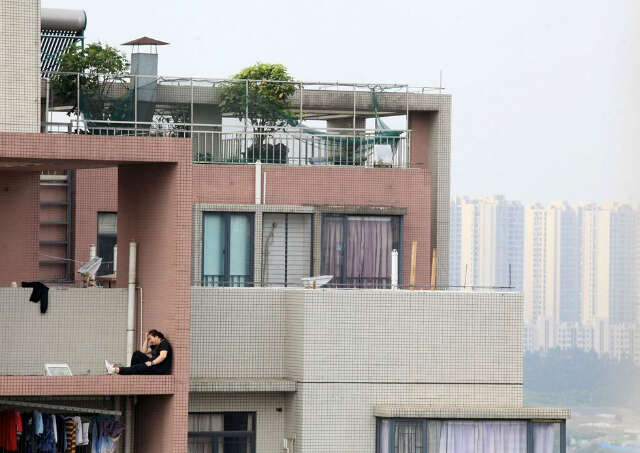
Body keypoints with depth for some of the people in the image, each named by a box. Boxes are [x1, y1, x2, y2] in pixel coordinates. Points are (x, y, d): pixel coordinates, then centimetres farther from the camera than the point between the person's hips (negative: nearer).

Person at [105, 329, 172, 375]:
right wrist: (146, 338, 19)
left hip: (161, 369, -10)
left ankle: (116, 370, -33)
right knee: (137, 354, 4)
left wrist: (152, 363, -33)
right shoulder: (155, 345, 21)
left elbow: (163, 356, -25)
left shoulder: (164, 343, -9)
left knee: (137, 368, -26)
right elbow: (144, 351, 26)